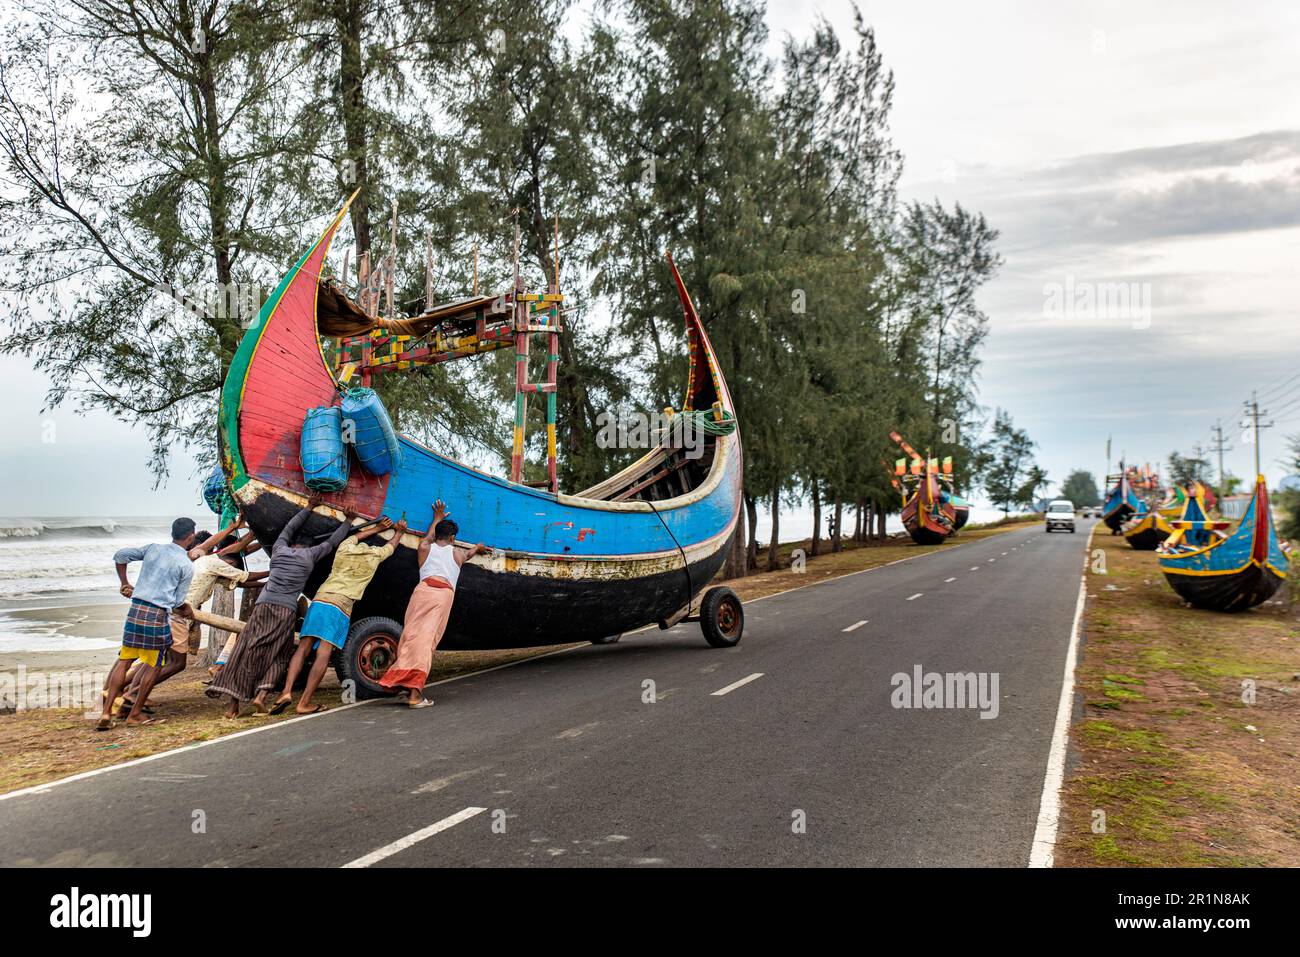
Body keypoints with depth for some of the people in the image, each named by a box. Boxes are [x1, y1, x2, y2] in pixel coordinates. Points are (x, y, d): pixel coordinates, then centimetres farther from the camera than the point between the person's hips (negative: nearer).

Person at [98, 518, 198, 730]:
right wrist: (187, 611, 21)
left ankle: (106, 713, 8)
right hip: (158, 616, -5)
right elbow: (178, 602, 0)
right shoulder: (186, 566, -4)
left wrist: (124, 583, 25)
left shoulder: (153, 549, 11)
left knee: (123, 660, 12)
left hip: (135, 610, 5)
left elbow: (120, 556, 16)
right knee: (153, 666, 10)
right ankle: (134, 714, 16)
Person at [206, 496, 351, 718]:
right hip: (286, 611, -2)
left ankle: (232, 700, -6)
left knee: (245, 651, 1)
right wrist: (348, 522, 35)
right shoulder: (310, 555, 10)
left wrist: (308, 508, 44)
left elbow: (289, 528, 35)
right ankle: (261, 694, -10)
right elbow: (333, 541, 21)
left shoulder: (279, 549, 18)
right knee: (279, 656, 8)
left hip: (263, 605, 3)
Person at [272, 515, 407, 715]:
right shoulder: (374, 556, 14)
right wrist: (399, 531, 55)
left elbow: (353, 536, 44)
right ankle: (304, 703, -15)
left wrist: (377, 528, 55)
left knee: (303, 649, 2)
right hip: (340, 608, -3)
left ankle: (287, 691, -15)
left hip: (319, 601, 3)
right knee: (323, 655, -9)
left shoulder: (344, 550, 20)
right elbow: (391, 545, 35)